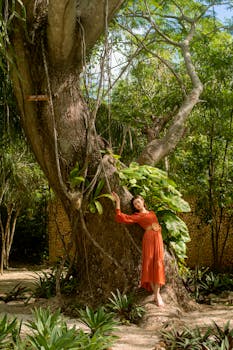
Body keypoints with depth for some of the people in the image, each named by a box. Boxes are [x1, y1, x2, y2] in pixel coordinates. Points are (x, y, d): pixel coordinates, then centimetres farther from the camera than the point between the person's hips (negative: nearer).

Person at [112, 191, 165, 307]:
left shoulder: (152, 213, 24)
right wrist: (118, 202, 1)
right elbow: (121, 217, -1)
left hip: (158, 238, 3)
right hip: (148, 238, -3)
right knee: (149, 264, -10)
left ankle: (157, 294, -9)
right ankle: (156, 294, -6)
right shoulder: (137, 216, 9)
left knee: (158, 264, -7)